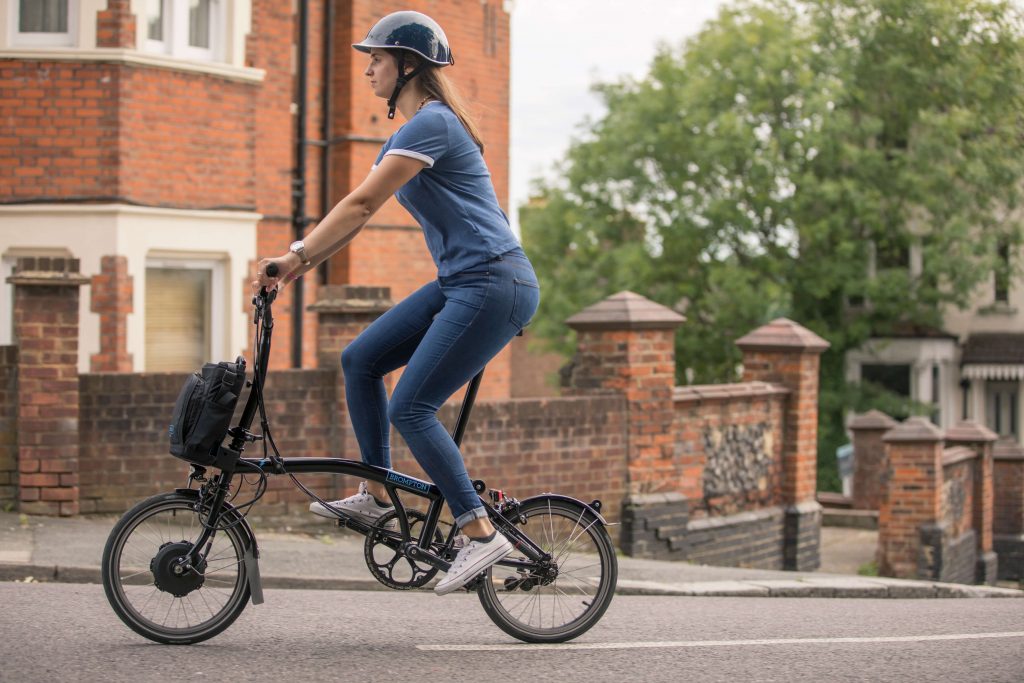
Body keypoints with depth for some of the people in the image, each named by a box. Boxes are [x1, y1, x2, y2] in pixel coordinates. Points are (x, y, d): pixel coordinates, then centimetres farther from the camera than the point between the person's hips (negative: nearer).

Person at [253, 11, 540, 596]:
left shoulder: (432, 123, -14)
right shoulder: (413, 129, 17)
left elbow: (360, 205, -18)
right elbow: (359, 211, 17)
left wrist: (296, 256, -14)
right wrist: (301, 263, 9)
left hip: (494, 285, -10)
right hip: (460, 284, 10)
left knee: (410, 408, -12)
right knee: (360, 360, 7)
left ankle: (482, 533, -7)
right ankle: (376, 497, 12)